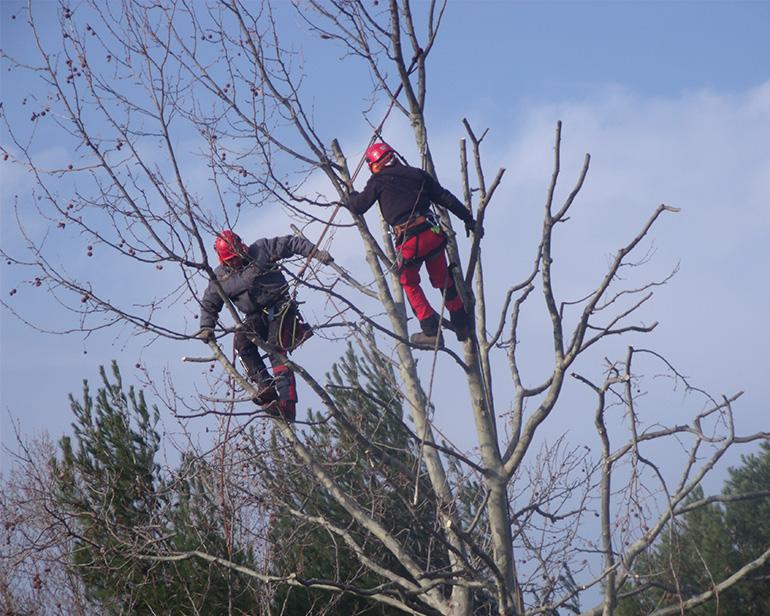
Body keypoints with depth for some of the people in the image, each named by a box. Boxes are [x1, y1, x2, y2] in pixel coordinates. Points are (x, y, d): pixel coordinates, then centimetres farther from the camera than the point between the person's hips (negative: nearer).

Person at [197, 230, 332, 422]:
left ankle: (287, 402, -31)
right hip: (256, 318, 4)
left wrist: (316, 253, -3)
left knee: (275, 350, -23)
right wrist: (206, 327, 0)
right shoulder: (220, 277, 7)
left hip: (280, 308, -4)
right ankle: (265, 386, -30)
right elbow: (209, 303, 15)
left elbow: (292, 244, 5)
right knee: (241, 340, -27)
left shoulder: (262, 249, 0)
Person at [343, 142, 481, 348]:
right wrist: (468, 218, 23)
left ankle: (431, 331, 9)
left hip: (409, 242, -4)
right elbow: (446, 198, 16)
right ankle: (462, 326, 28)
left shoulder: (378, 181, 3)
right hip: (433, 236, 4)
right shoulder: (417, 174, 14)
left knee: (409, 284, 18)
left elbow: (358, 207, 7)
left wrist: (350, 198, 31)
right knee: (443, 280, 21)